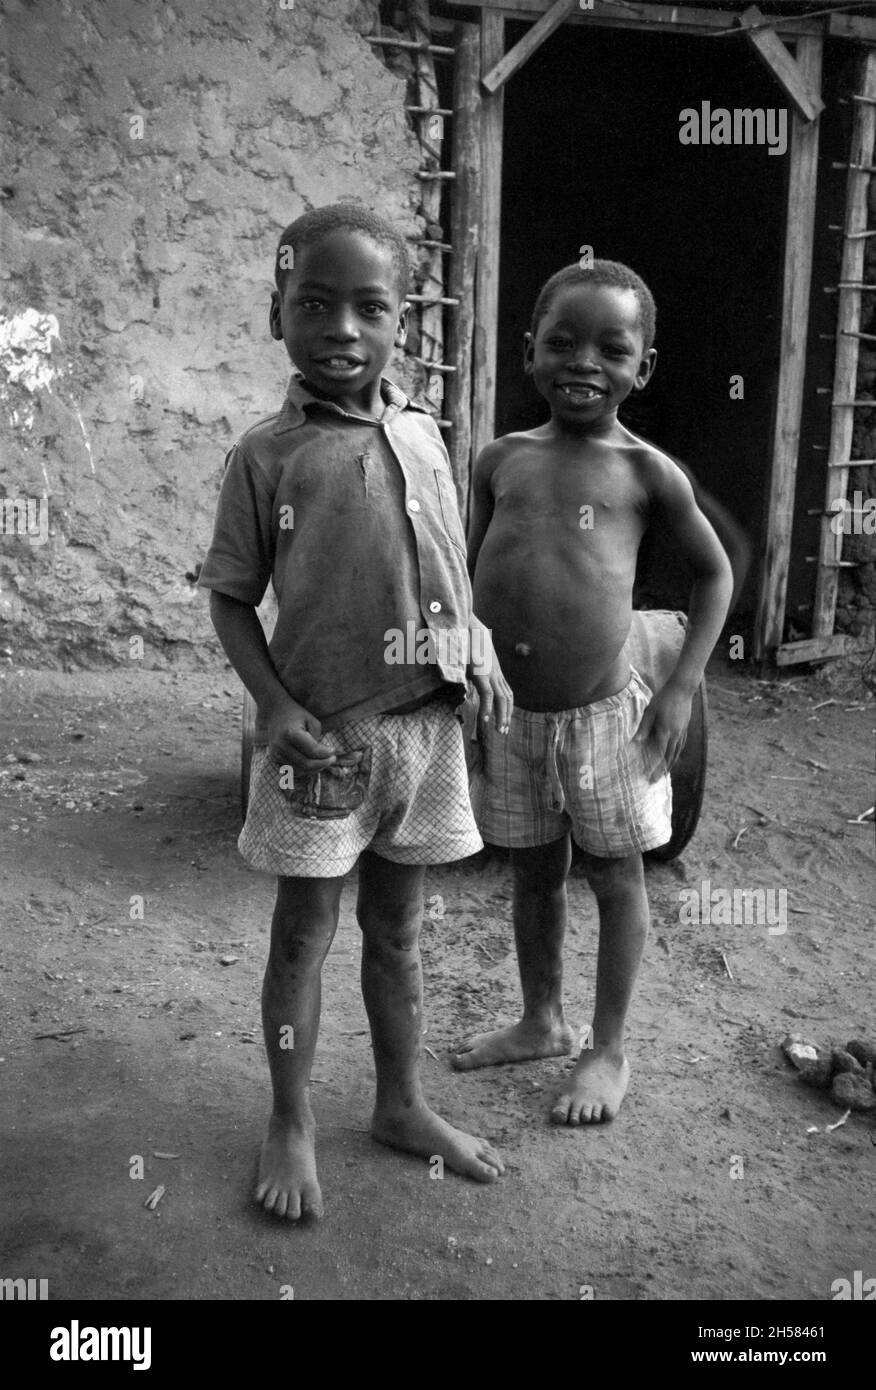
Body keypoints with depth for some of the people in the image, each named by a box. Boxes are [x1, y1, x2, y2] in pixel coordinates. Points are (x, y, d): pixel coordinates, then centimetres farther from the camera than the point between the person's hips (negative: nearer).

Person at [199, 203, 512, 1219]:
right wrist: (276, 705, -14)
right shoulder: (266, 455, -7)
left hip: (421, 723, 4)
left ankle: (401, 1105, 34)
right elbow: (230, 595, -3)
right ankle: (291, 1124, 27)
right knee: (304, 933, 8)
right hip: (320, 733, -4)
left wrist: (479, 659, 1)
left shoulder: (421, 436, 5)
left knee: (397, 927, 17)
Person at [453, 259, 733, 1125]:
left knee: (615, 879, 11)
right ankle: (541, 1021, 39)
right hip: (509, 717, 3)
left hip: (601, 715, -3)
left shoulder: (645, 471, -5)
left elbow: (714, 573, 4)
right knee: (533, 874, 18)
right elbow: (470, 577, 12)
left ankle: (607, 1051, 28)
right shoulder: (501, 460, 3)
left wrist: (682, 689, -3)